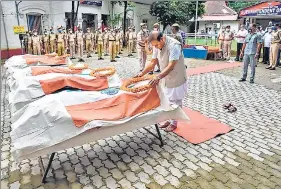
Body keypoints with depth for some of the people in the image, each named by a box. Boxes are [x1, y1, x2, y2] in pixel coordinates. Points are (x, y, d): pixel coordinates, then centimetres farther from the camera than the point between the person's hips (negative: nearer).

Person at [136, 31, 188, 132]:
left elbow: (171, 66, -33)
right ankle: (169, 119, 33)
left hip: (177, 79, -7)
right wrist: (142, 73, -6)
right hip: (167, 78, 7)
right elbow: (153, 63, 2)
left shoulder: (174, 45, -28)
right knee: (167, 101, 16)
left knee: (175, 102, 8)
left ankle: (174, 123, 24)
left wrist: (158, 77, -44)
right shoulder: (159, 45, -4)